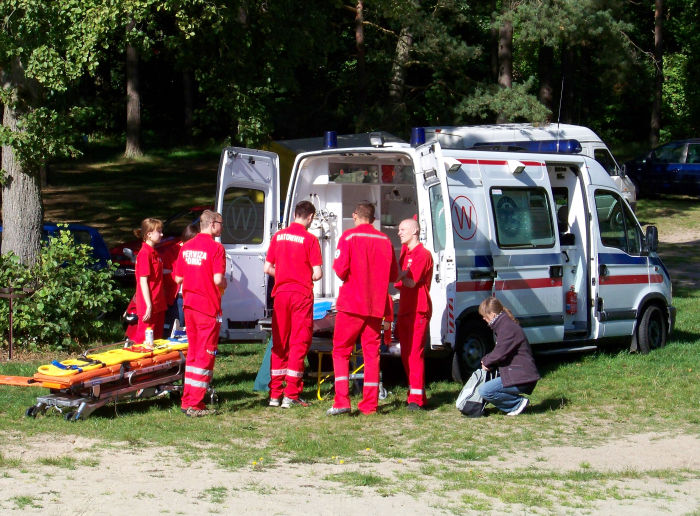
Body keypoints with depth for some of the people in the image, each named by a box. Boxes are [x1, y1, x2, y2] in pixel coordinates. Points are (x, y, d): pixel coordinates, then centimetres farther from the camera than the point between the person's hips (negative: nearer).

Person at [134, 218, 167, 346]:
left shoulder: (154, 252, 15)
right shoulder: (144, 253, -15)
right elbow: (143, 281, -18)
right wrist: (149, 306, -21)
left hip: (158, 305, 10)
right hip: (149, 306, -10)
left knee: (157, 338, 13)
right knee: (144, 339, -5)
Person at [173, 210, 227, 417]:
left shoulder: (186, 247, 9)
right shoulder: (215, 248, -13)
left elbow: (178, 278, 10)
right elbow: (218, 280, -20)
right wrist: (223, 287, 1)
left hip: (189, 305, 7)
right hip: (209, 307, -7)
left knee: (193, 353, 17)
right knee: (205, 355, -2)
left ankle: (188, 400, 19)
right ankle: (194, 404, -4)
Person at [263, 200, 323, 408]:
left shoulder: (278, 236, 6)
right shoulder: (310, 239, -8)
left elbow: (267, 268, 7)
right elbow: (317, 274, -10)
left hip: (281, 293, 4)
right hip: (302, 294, -4)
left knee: (279, 344, 10)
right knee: (299, 344, 1)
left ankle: (275, 394, 11)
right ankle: (291, 395, -2)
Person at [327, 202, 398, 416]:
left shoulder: (349, 237, -7)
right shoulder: (385, 240, 5)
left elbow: (341, 270, -14)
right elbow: (393, 275, 9)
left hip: (351, 304, -3)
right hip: (376, 305, 3)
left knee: (341, 351, 4)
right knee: (371, 353, 8)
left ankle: (342, 401, -7)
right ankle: (370, 404, 7)